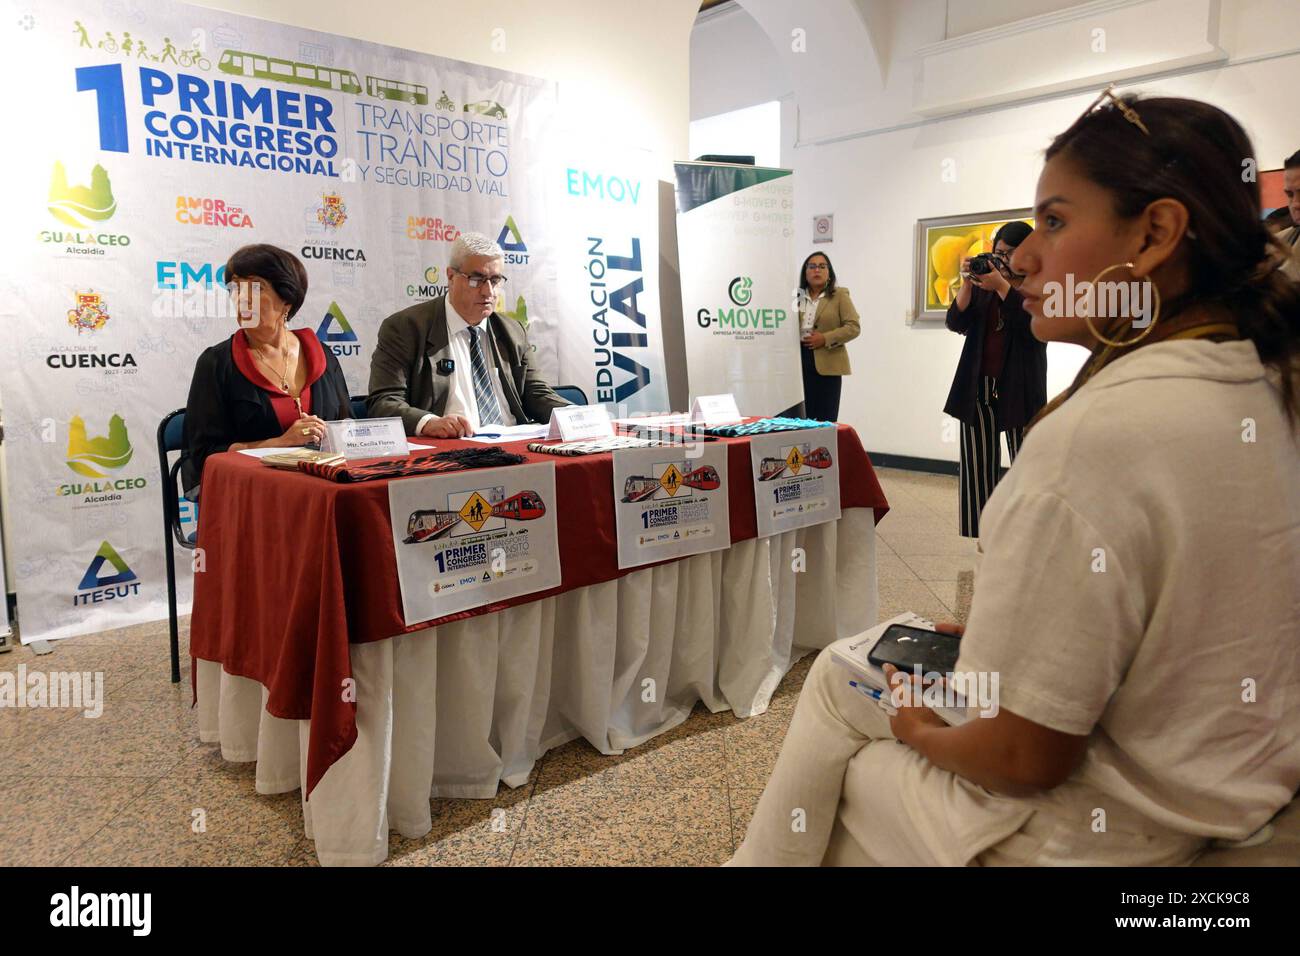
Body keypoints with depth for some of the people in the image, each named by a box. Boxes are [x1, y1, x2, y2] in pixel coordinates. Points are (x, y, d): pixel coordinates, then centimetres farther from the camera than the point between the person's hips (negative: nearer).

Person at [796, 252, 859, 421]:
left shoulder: (839, 296, 3)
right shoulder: (797, 296, 14)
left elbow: (853, 327, -4)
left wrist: (825, 339, -14)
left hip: (827, 364, -3)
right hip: (799, 362, 3)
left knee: (825, 421, -2)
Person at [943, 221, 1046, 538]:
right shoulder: (983, 284, 12)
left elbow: (1035, 325, -15)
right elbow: (957, 324, 1)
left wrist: (1002, 286, -19)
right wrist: (967, 283, -11)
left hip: (1020, 388, -3)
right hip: (978, 386, 3)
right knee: (977, 466, 1)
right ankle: (982, 535, 7)